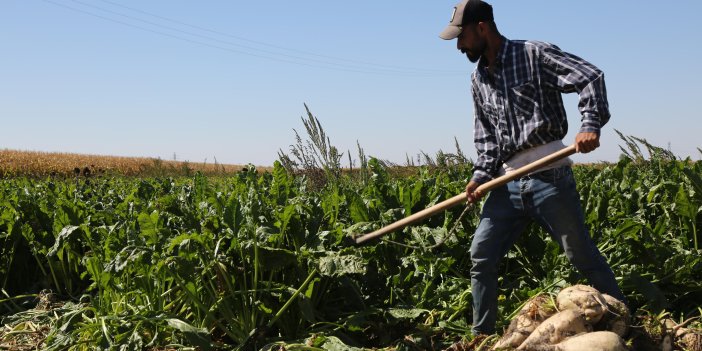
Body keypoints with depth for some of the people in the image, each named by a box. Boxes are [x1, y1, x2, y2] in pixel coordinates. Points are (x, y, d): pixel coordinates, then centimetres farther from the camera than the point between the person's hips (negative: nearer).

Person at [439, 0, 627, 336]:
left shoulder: (534, 54, -6)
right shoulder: (478, 79, 13)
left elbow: (591, 77, -12)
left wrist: (590, 125, -26)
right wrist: (481, 175, 0)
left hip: (550, 178, -6)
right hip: (509, 183, 6)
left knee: (583, 256, 2)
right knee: (481, 256, 3)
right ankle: (481, 337, 16)